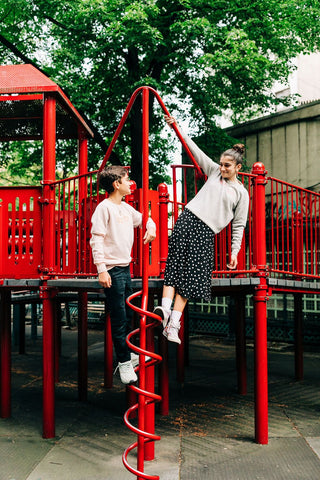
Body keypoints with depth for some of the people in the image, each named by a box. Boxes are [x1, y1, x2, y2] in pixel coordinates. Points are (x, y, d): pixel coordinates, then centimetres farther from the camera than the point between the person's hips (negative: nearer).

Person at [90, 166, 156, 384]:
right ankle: (124, 362, 8)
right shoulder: (104, 208, -10)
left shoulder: (126, 208, 13)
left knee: (128, 315, 15)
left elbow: (143, 219, 30)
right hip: (112, 269, -8)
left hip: (126, 267, 8)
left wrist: (151, 227, 6)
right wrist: (101, 269, -19)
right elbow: (97, 239, -14)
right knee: (119, 317, -2)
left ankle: (126, 354, 28)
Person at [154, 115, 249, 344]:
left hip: (205, 232, -2)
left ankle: (173, 324, -13)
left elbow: (239, 226, 10)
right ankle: (165, 306, -25)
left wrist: (235, 252, 4)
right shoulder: (215, 171, 16)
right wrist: (177, 128, 12)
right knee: (174, 263, -15)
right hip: (187, 219, 2)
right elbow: (194, 150, 16)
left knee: (190, 276, -9)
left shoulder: (241, 193, 10)